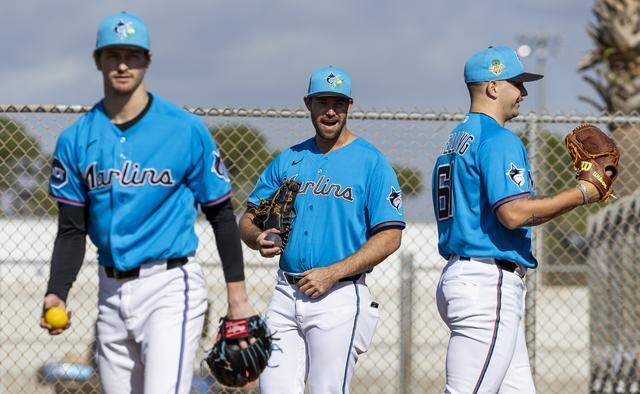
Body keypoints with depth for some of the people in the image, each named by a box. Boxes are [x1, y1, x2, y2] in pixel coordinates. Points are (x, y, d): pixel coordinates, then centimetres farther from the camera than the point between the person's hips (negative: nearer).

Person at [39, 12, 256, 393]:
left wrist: (238, 299, -3)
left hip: (171, 286, -5)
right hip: (112, 291, 5)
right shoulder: (76, 140, 5)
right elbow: (72, 230, 7)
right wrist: (57, 293, -10)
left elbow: (222, 214, 0)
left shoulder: (186, 130, -5)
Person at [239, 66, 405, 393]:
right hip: (286, 295, 5)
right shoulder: (288, 160, 14)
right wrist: (259, 239, -8)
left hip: (340, 296, -5)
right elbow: (248, 219, 17)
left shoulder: (371, 162, -2)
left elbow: (389, 237, -8)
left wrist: (332, 273, -16)